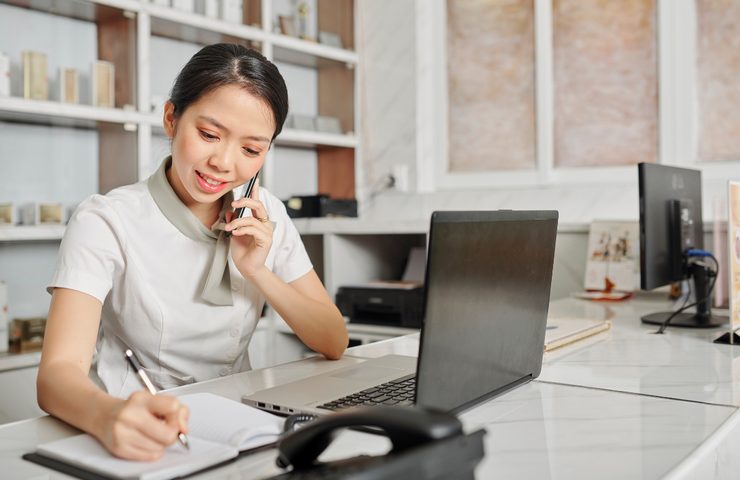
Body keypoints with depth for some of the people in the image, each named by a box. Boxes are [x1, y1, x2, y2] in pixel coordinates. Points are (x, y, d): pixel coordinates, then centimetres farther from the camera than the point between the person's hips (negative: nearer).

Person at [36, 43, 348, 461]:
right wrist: (109, 416, -44)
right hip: (141, 443, -2)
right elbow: (58, 374, -22)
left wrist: (257, 271, -12)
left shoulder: (266, 217, 2)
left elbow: (334, 344, 1)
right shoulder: (106, 223, -11)